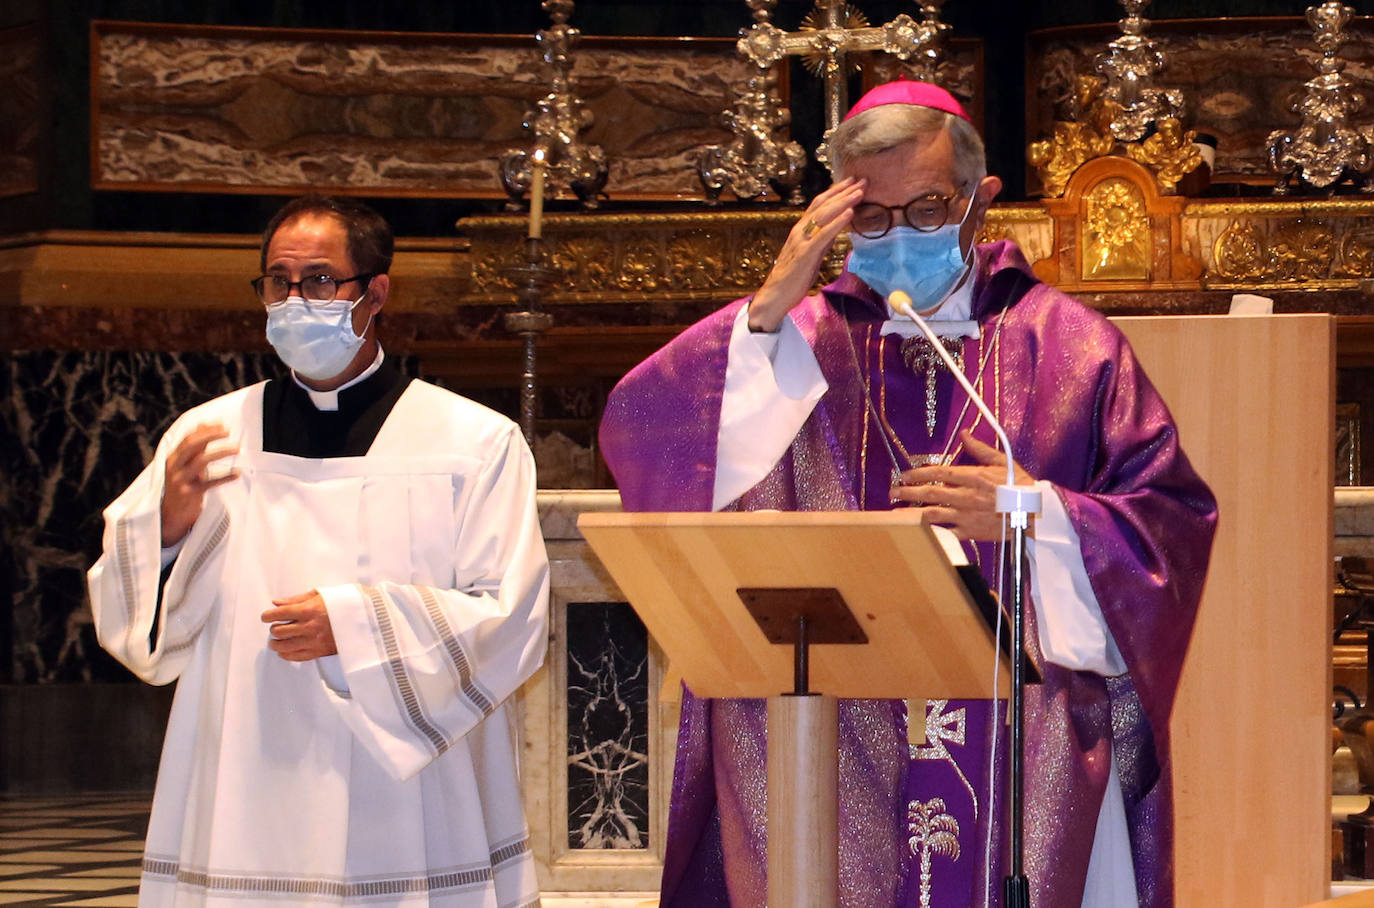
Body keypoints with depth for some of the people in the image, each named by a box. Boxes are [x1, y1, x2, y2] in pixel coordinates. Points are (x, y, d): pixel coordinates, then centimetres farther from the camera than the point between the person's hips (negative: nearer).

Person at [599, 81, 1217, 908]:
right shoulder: (795, 342, 9)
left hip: (1029, 753, 0)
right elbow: (638, 432, -6)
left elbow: (1175, 519, 2)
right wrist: (768, 309, -13)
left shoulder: (1069, 347, 7)